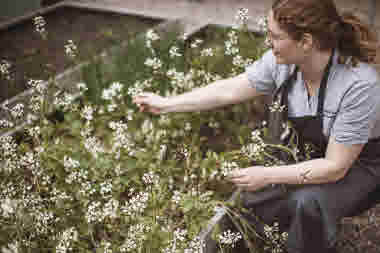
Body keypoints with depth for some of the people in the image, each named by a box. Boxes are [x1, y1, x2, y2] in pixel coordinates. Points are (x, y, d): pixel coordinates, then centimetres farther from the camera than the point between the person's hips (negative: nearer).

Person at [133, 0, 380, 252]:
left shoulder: (359, 85, -35)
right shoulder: (282, 61, -19)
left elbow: (335, 167, -30)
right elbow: (228, 90, -8)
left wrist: (267, 175, -29)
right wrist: (167, 104, -4)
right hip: (312, 155, 6)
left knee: (307, 203, -31)